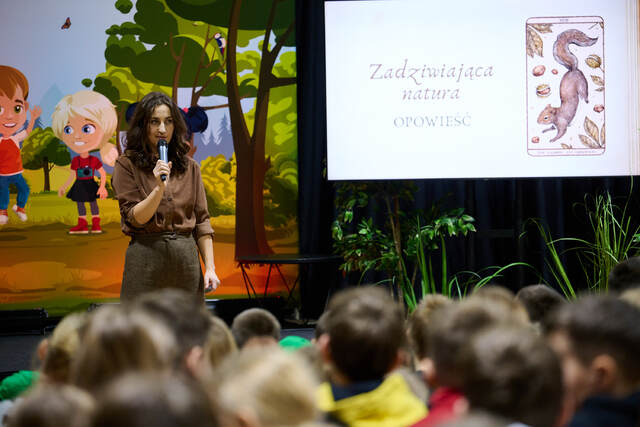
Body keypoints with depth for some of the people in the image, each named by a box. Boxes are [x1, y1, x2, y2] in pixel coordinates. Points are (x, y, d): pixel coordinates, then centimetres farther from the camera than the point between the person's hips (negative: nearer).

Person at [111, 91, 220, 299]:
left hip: (186, 259, 3)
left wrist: (210, 267, 3)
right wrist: (159, 188, -20)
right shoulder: (127, 165, 0)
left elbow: (201, 221, 11)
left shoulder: (190, 167, 10)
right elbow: (135, 218, -7)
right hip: (146, 258, -3)